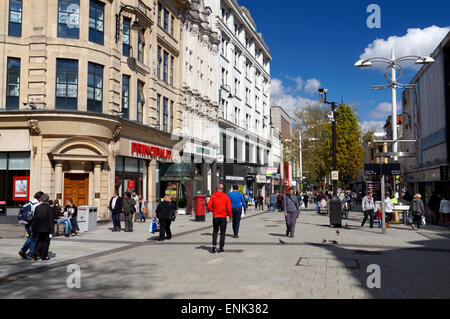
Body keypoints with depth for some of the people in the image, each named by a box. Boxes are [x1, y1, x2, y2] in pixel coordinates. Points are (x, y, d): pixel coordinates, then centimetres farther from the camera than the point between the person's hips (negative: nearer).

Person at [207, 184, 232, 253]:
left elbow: (209, 206, -7)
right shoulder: (226, 197, -5)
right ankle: (221, 248, 9)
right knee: (222, 233, 9)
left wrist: (213, 211, 9)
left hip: (215, 217, 1)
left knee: (215, 232, 16)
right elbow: (229, 208, -9)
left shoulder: (213, 196, -1)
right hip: (223, 217, -1)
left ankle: (214, 245, -2)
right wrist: (230, 216, 4)